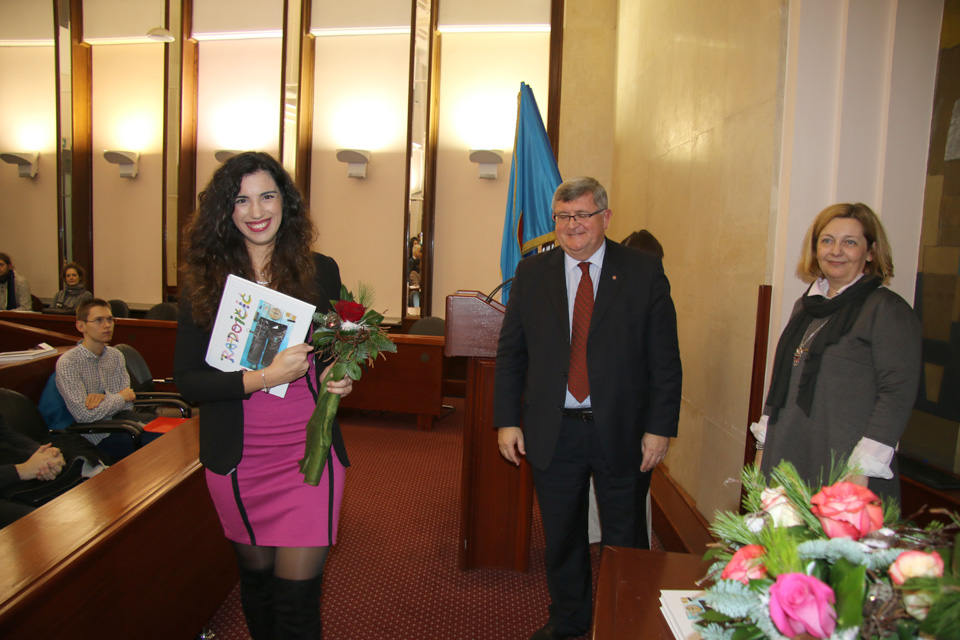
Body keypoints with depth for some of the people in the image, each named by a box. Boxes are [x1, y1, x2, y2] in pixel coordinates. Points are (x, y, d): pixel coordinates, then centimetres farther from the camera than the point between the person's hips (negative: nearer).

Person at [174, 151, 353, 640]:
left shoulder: (321, 272, 0)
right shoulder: (204, 282, -2)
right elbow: (186, 378, -6)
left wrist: (341, 378, -9)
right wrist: (265, 377, -20)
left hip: (309, 453, -1)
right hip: (237, 459, 1)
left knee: (297, 595, -1)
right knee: (255, 578, 20)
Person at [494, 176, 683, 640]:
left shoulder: (644, 273, -3)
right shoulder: (531, 274, 3)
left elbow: (665, 359, -3)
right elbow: (510, 353, 5)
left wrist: (660, 427, -8)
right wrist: (507, 421, 0)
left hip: (622, 431, -1)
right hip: (552, 432, 2)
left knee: (625, 541, 13)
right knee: (561, 537, 17)